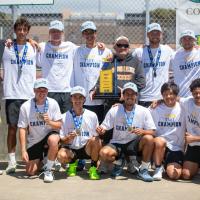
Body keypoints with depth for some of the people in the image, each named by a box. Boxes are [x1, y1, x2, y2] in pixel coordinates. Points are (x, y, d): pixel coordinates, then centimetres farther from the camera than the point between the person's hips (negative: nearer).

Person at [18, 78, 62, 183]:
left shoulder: (53, 103, -10)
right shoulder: (25, 106, -11)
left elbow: (59, 125, -7)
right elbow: (22, 129, -9)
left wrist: (49, 122, -30)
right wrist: (23, 150, -15)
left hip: (50, 135, -1)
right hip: (34, 141, 1)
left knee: (53, 140, -39)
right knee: (31, 172, -4)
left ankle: (48, 170, -17)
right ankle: (40, 161, 32)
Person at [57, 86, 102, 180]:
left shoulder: (92, 116, 1)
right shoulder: (64, 117, 0)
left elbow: (97, 136, 5)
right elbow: (61, 140, 0)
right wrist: (68, 138, -21)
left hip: (87, 149, 0)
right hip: (71, 149, 0)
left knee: (95, 140, -32)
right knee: (61, 156, -33)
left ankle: (93, 168, -8)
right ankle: (73, 162, 7)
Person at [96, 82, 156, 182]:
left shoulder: (144, 111, -4)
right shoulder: (114, 111, -2)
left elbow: (152, 132, -6)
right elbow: (103, 128, 0)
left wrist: (142, 132, -27)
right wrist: (100, 130, -24)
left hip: (135, 144, 0)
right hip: (117, 144, 0)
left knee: (149, 139, -31)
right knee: (104, 153, -31)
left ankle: (143, 170, -11)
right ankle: (118, 162, 7)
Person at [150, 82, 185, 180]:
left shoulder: (183, 108, 0)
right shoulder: (156, 109, 1)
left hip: (176, 148, 0)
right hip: (159, 145, 0)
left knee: (174, 175, -20)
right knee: (160, 141, -37)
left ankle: (169, 165, 18)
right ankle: (158, 168, -10)